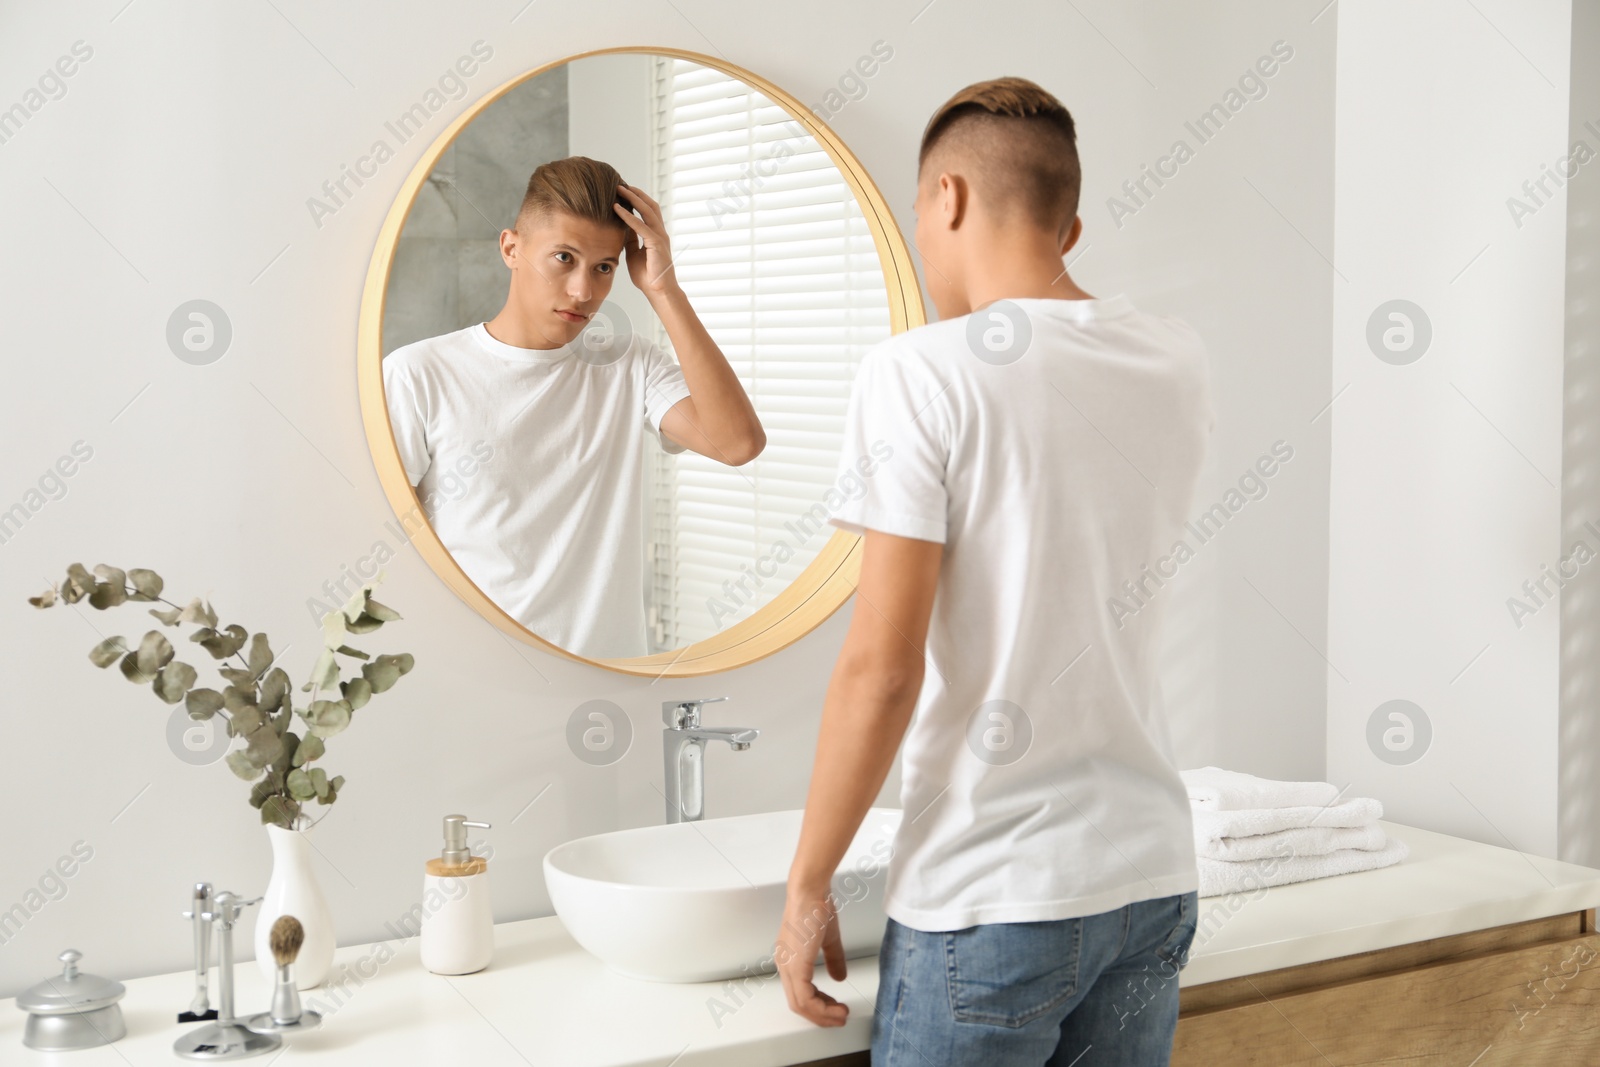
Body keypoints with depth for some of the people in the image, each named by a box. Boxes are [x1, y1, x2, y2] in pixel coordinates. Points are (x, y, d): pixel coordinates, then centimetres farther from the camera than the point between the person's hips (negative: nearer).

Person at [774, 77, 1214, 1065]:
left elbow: (882, 667, -17)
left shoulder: (922, 370, -13)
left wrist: (808, 885, -6)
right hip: (1156, 875, 6)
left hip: (990, 899, -6)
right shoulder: (1178, 363, 4)